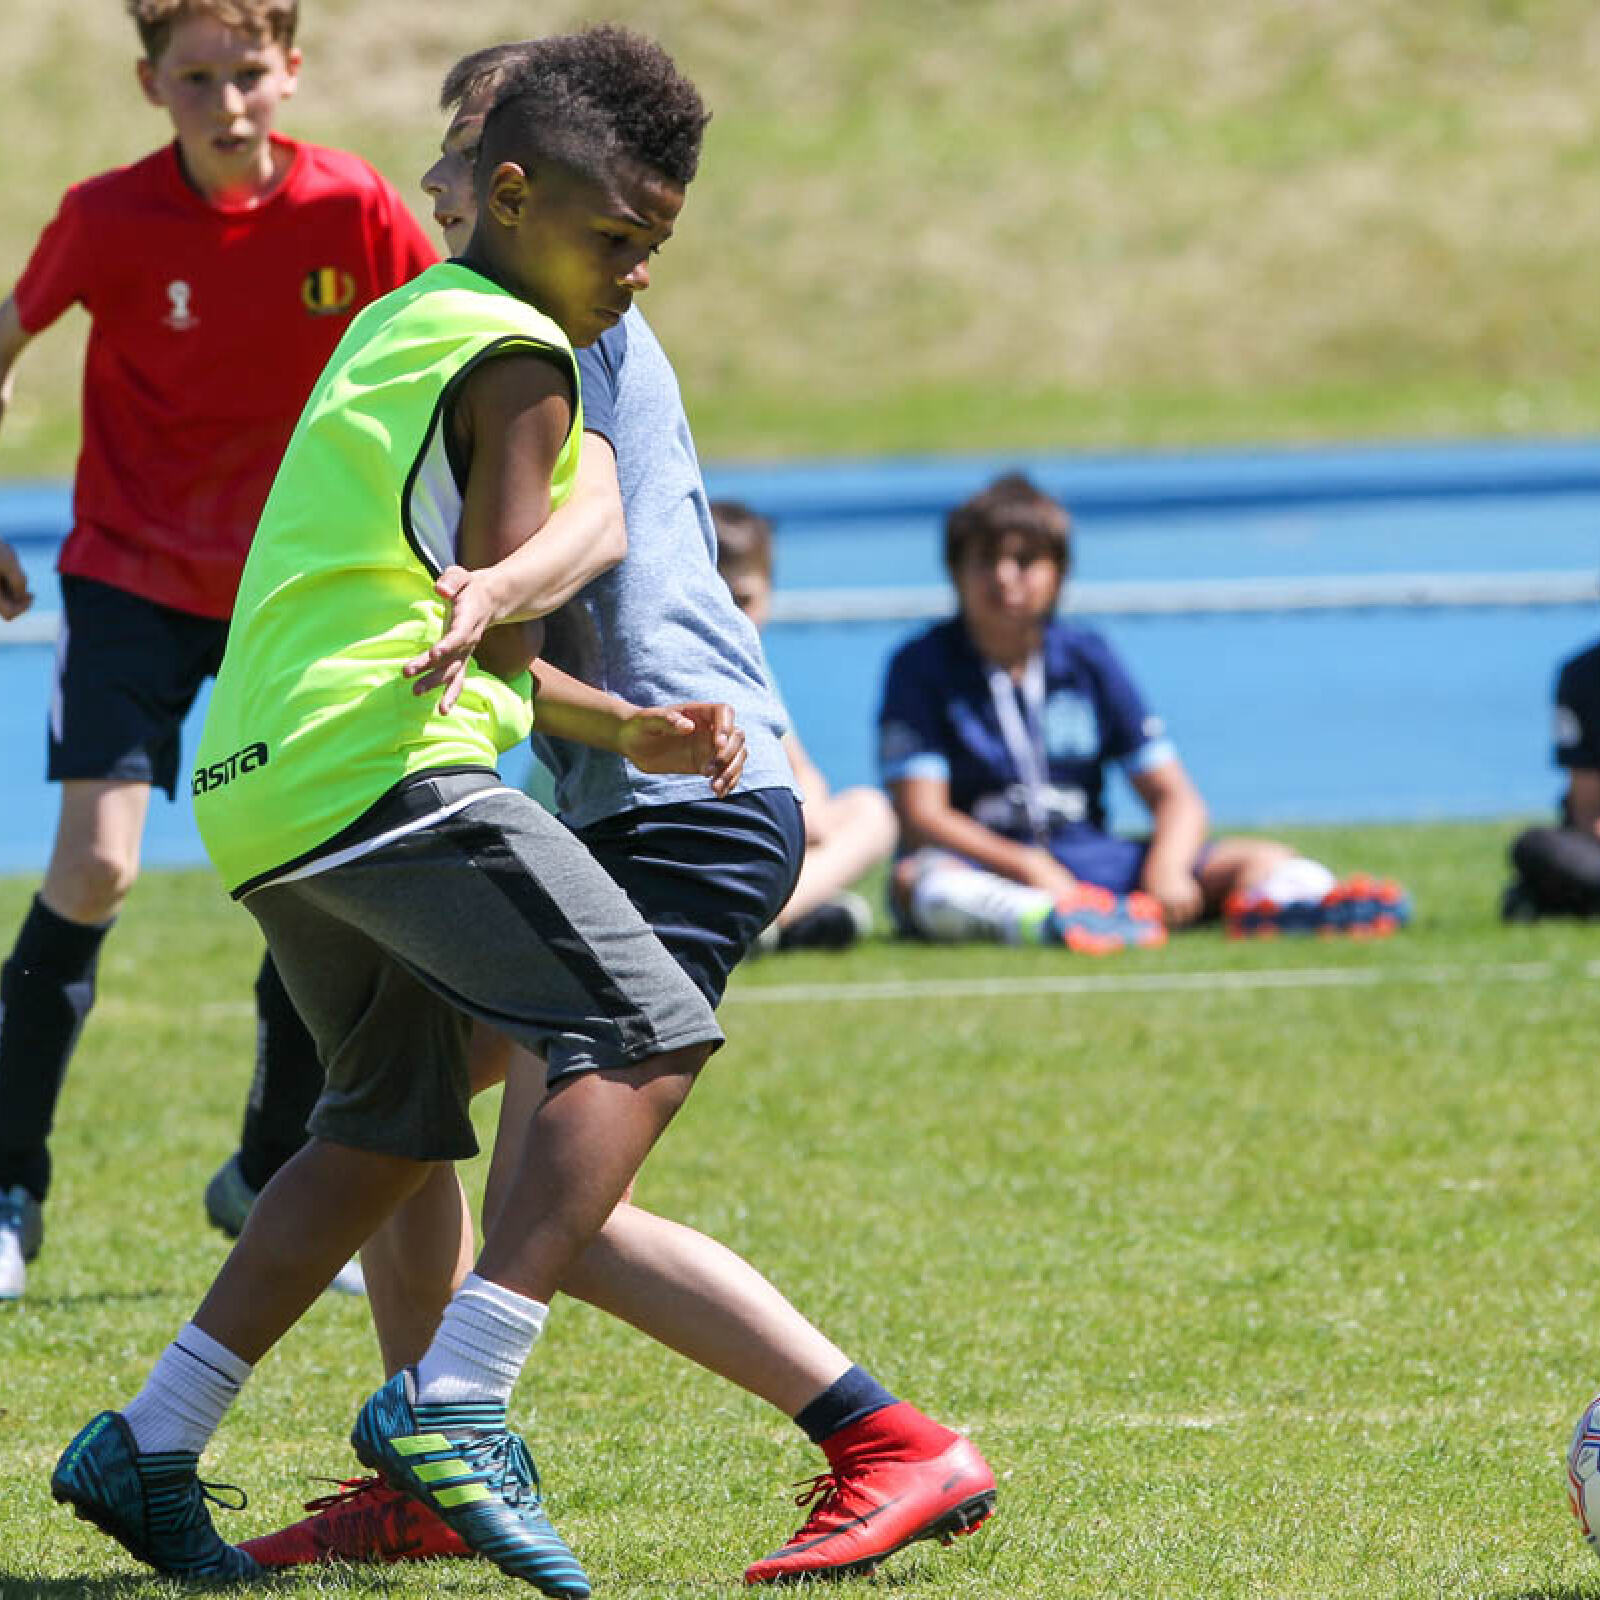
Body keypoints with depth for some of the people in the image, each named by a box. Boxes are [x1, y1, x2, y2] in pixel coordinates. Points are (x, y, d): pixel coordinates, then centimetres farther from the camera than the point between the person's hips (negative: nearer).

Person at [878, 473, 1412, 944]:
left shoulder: (1087, 660, 9)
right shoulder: (922, 667, 0)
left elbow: (1177, 800, 5)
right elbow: (922, 817, -10)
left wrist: (1166, 869, -18)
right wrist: (1031, 869, -25)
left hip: (1088, 856, 4)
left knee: (1264, 858, -14)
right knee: (916, 882, -38)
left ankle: (1271, 906, -51)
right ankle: (1044, 921, -67)